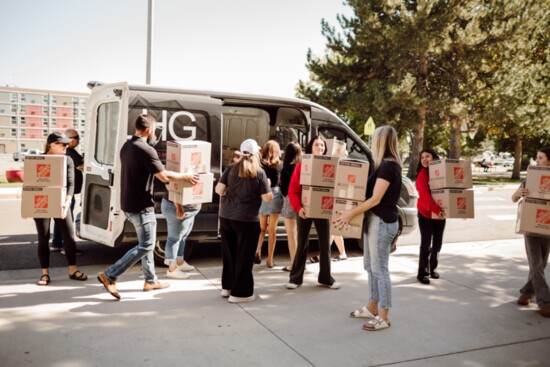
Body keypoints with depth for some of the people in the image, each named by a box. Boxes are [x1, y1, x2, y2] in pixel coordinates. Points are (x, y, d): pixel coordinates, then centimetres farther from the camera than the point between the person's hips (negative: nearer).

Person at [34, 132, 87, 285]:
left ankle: (73, 270, 16)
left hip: (60, 204, 2)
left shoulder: (67, 161, 2)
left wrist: (67, 202, -19)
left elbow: (70, 183, -4)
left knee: (69, 237, 3)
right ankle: (45, 273, 16)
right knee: (43, 239, 5)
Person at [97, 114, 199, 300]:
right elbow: (164, 176, -18)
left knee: (146, 243, 19)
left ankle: (151, 280, 26)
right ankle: (109, 275, -2)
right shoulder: (146, 150, -19)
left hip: (129, 203, 10)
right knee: (146, 246, -1)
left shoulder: (126, 146, 10)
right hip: (141, 206, -10)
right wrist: (185, 176, -1)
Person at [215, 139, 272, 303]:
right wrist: (267, 186, 11)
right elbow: (267, 199, -8)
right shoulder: (259, 172, -8)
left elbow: (219, 190, 0)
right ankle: (239, 292, 11)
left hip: (226, 217, 5)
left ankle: (227, 286, 30)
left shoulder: (231, 168, 2)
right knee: (244, 256, 6)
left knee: (229, 253, 17)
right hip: (247, 220, -4)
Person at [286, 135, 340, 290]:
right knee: (302, 244, 6)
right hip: (305, 210, -2)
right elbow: (293, 190, -6)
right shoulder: (301, 165, -2)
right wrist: (298, 207, -17)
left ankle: (325, 277, 21)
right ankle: (296, 277, 16)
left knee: (325, 244, 8)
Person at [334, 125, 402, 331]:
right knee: (370, 266, 18)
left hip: (382, 222, -10)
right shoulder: (386, 165, 13)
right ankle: (372, 308, 30)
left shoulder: (388, 166, -17)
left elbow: (375, 199, -21)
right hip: (375, 220, 10)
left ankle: (383, 318, 7)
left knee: (380, 269, -3)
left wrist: (351, 213, -21)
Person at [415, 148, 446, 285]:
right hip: (425, 213, -5)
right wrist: (436, 209, -35)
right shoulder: (422, 175, -11)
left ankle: (432, 268, 29)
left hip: (440, 213, 5)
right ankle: (422, 273, 5)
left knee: (437, 243, 12)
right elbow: (424, 195, -23)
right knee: (426, 244, -4)